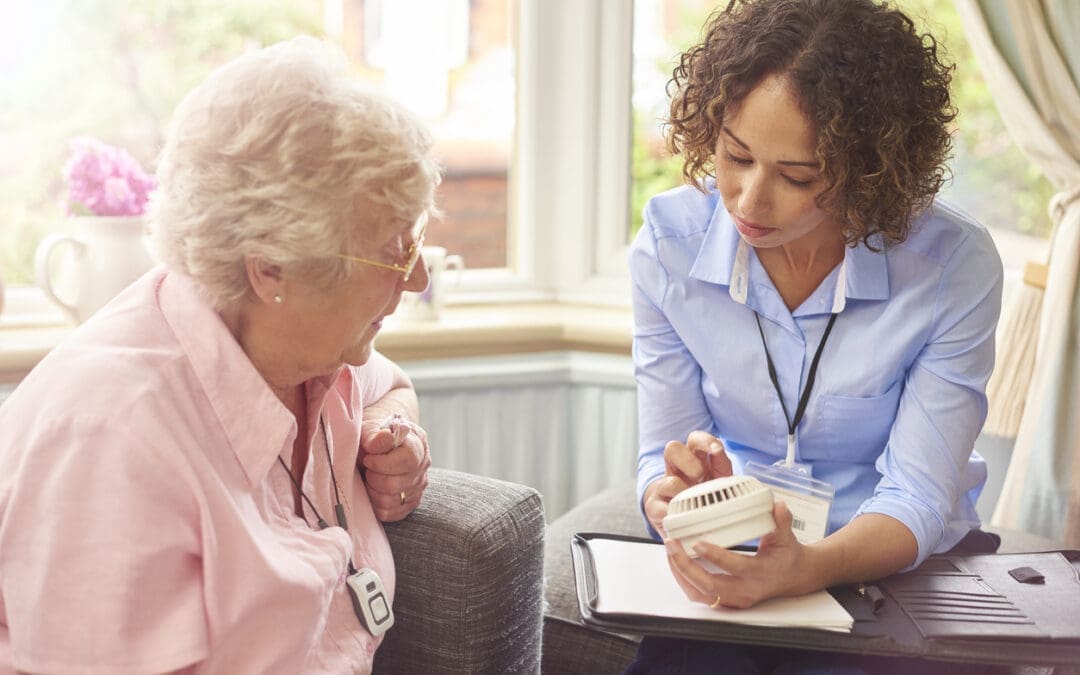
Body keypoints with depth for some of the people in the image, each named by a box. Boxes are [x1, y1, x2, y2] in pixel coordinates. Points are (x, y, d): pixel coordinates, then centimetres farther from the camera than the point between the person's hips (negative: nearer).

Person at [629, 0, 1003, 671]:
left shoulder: (956, 266, -17)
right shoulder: (669, 241, -11)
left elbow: (916, 499, -16)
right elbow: (662, 455, -5)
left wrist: (810, 566, -37)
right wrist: (677, 498, -31)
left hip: (894, 567, -1)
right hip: (730, 563, 2)